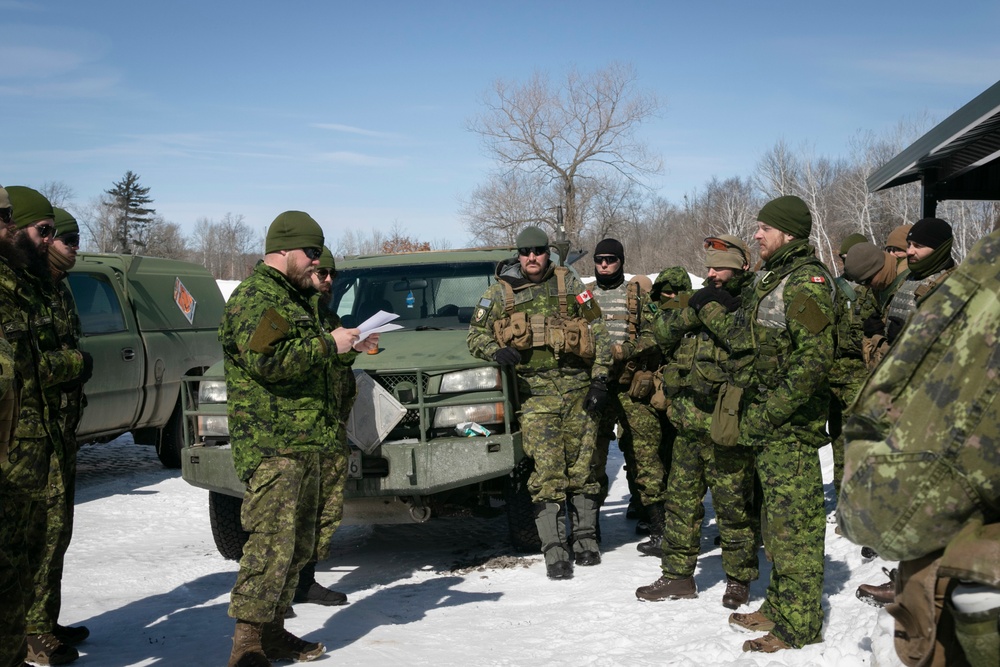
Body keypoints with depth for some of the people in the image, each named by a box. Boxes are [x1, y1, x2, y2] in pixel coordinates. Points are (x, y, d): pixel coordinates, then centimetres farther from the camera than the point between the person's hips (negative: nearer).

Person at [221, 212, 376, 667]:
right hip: (271, 444, -11)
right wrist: (327, 344, -15)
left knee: (298, 544, 13)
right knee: (272, 542, -15)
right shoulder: (254, 297, -10)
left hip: (304, 441, 11)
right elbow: (267, 360, -23)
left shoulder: (292, 297, 23)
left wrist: (346, 345, 17)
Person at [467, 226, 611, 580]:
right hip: (534, 393, -1)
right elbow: (475, 335, 15)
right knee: (547, 472, -9)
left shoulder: (570, 285, 9)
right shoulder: (499, 292, 9)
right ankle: (555, 552, -6)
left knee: (581, 467, 6)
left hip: (578, 389, 1)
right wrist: (495, 351, -8)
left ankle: (586, 540, 19)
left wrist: (600, 379, 0)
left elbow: (598, 333, 8)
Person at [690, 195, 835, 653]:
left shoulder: (807, 281, -13)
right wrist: (709, 307, 21)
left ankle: (799, 624, 3)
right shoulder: (773, 280, 17)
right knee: (777, 518, 16)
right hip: (768, 424, 10)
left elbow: (813, 361, -22)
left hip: (791, 425, -10)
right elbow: (743, 337, 23)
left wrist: (768, 412, -21)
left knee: (794, 521, -4)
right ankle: (779, 606, 27)